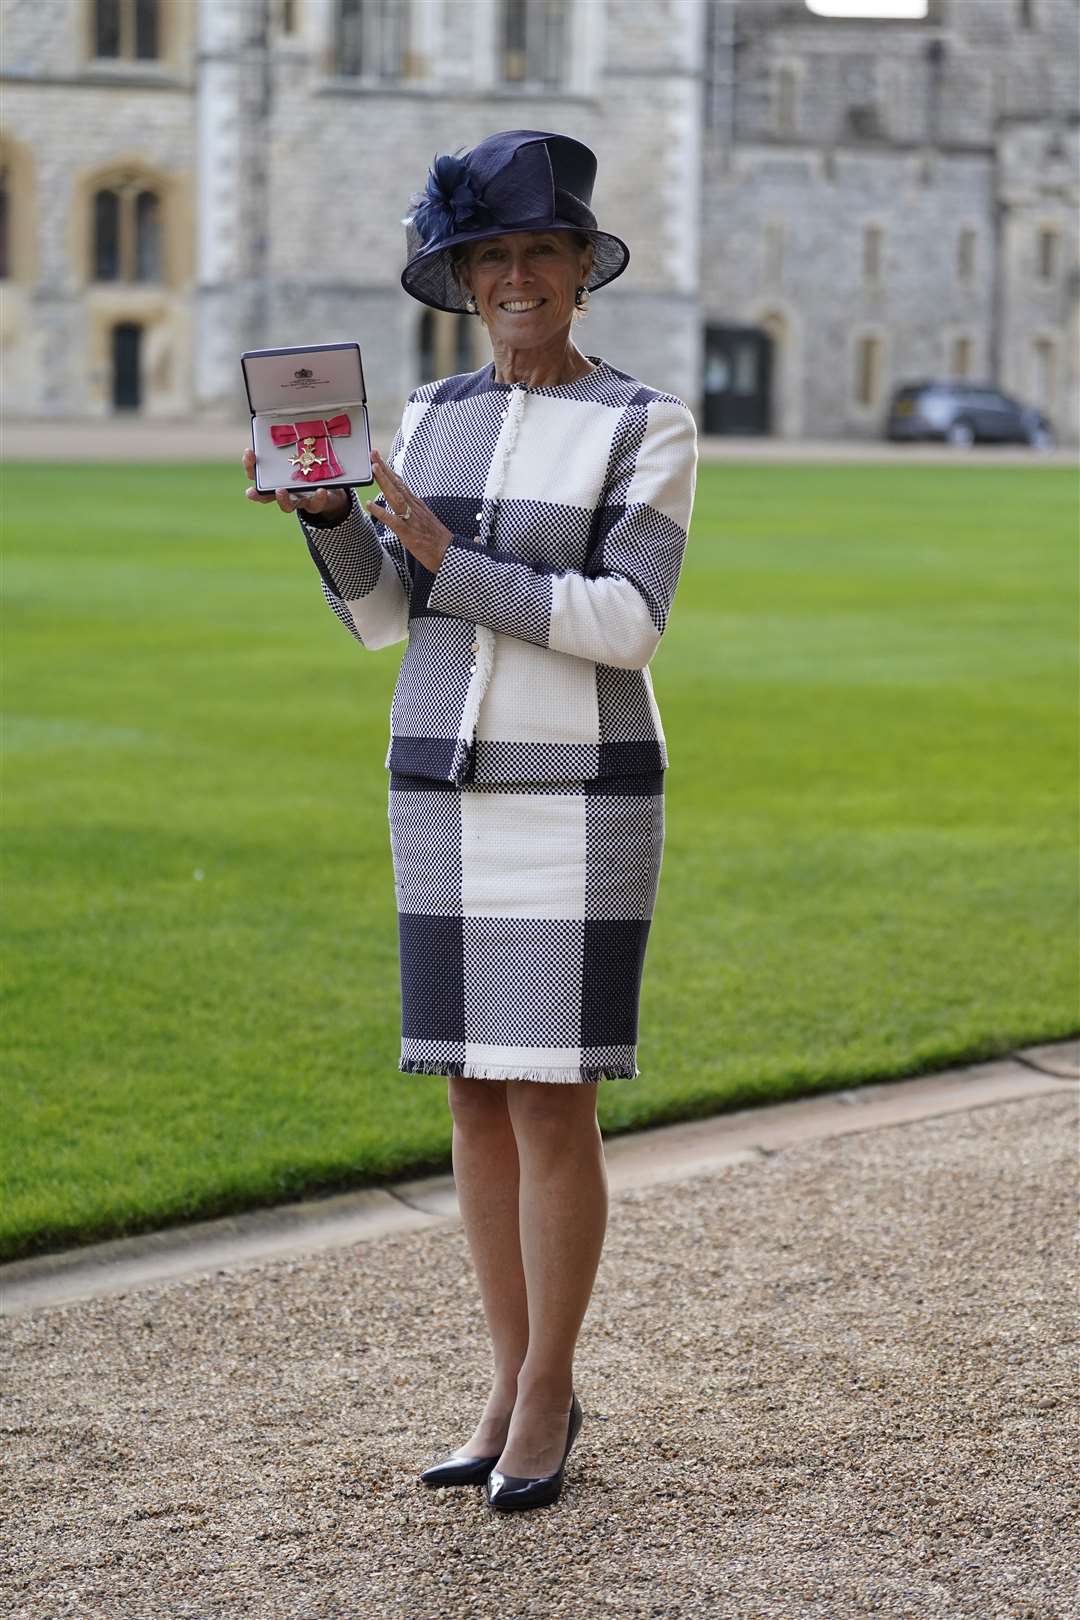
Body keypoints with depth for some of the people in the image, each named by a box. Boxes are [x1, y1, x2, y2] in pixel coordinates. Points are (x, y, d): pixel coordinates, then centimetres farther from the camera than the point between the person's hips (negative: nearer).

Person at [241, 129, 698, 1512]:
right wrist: (324, 509, -15)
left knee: (551, 1102, -5)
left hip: (579, 797, -5)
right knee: (476, 1094, 8)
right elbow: (378, 618, 3)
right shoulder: (435, 418, 10)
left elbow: (625, 624, -16)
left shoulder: (650, 428, -6)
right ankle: (518, 1385, 19)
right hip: (446, 789, 5)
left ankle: (545, 1397, 9)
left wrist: (453, 562, -18)